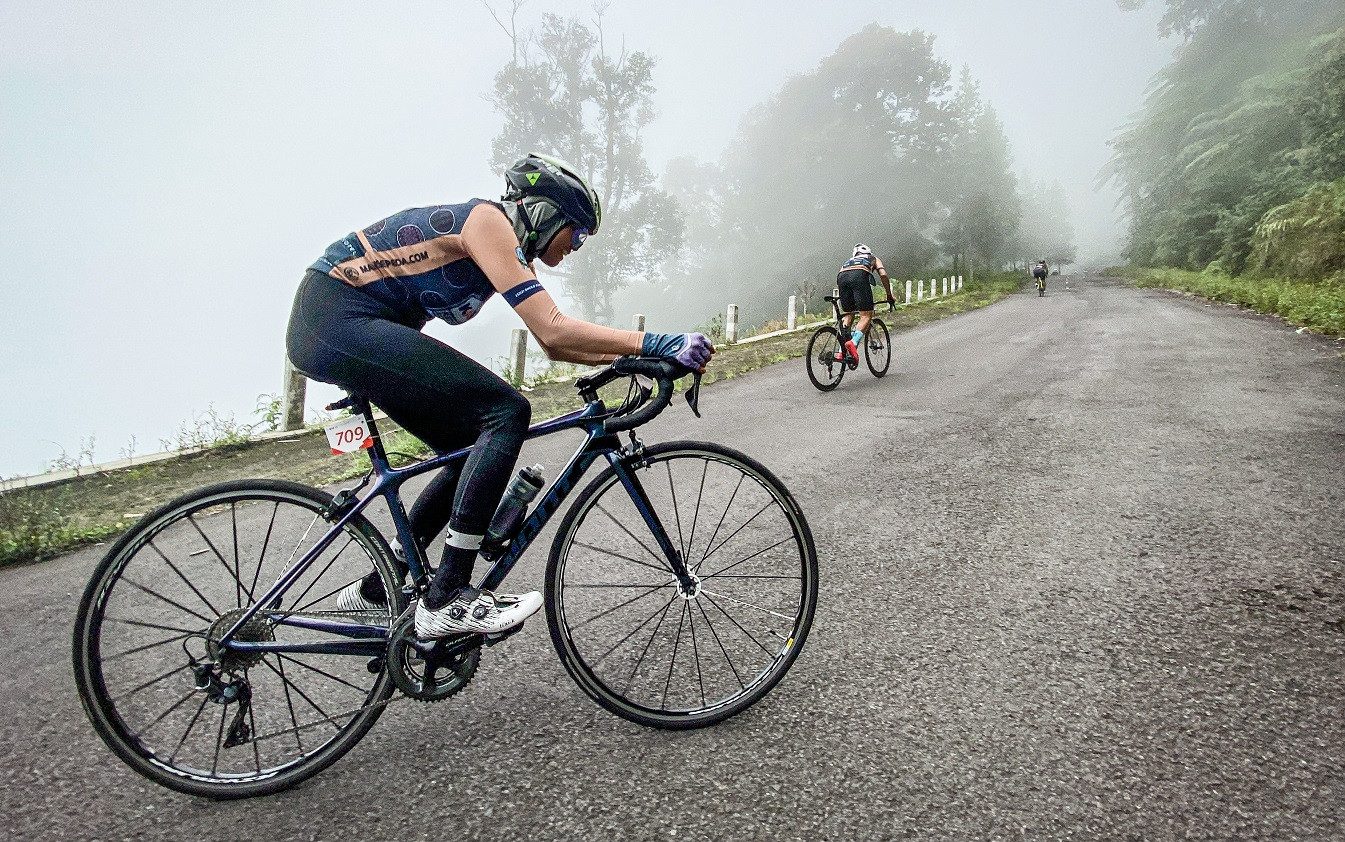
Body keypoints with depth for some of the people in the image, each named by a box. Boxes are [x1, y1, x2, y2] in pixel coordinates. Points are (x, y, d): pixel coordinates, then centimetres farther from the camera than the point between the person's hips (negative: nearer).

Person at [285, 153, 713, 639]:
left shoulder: (509, 248, 15)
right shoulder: (489, 221, -14)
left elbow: (552, 345, 14)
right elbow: (552, 329, -25)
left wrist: (627, 358, 3)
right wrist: (656, 344, -25)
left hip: (338, 328, 10)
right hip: (334, 317, -10)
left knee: (476, 450, 9)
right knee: (506, 412, -20)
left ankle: (377, 589, 22)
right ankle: (447, 599, -17)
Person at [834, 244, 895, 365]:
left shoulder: (848, 261, 43)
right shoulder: (873, 258, 37)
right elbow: (883, 275, 19)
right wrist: (889, 295, 25)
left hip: (842, 276, 4)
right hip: (860, 275, -4)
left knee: (848, 315, 14)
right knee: (866, 316, -3)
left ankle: (841, 352, 4)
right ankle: (853, 342, -29)